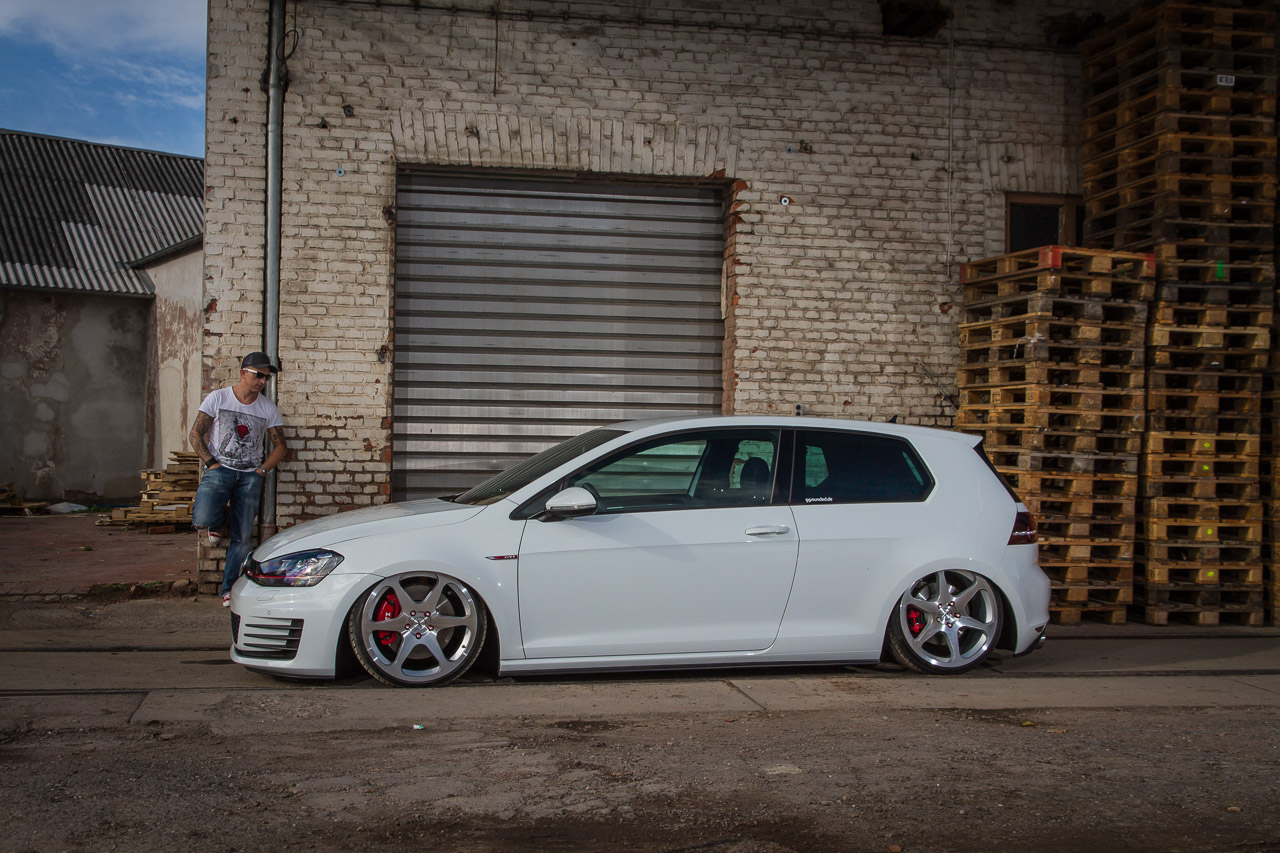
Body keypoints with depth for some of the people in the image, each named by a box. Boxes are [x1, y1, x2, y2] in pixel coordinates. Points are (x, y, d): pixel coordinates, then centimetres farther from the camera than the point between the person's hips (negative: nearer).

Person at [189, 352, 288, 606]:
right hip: (219, 469, -2)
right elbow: (195, 434, 3)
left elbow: (280, 446, 11)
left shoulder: (268, 408, 6)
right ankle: (219, 521, 12)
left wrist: (262, 470, -3)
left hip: (250, 475, 2)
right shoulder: (218, 398, 1)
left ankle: (230, 588, 10)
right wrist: (211, 463, -8)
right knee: (202, 520, -24)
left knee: (243, 537, -3)